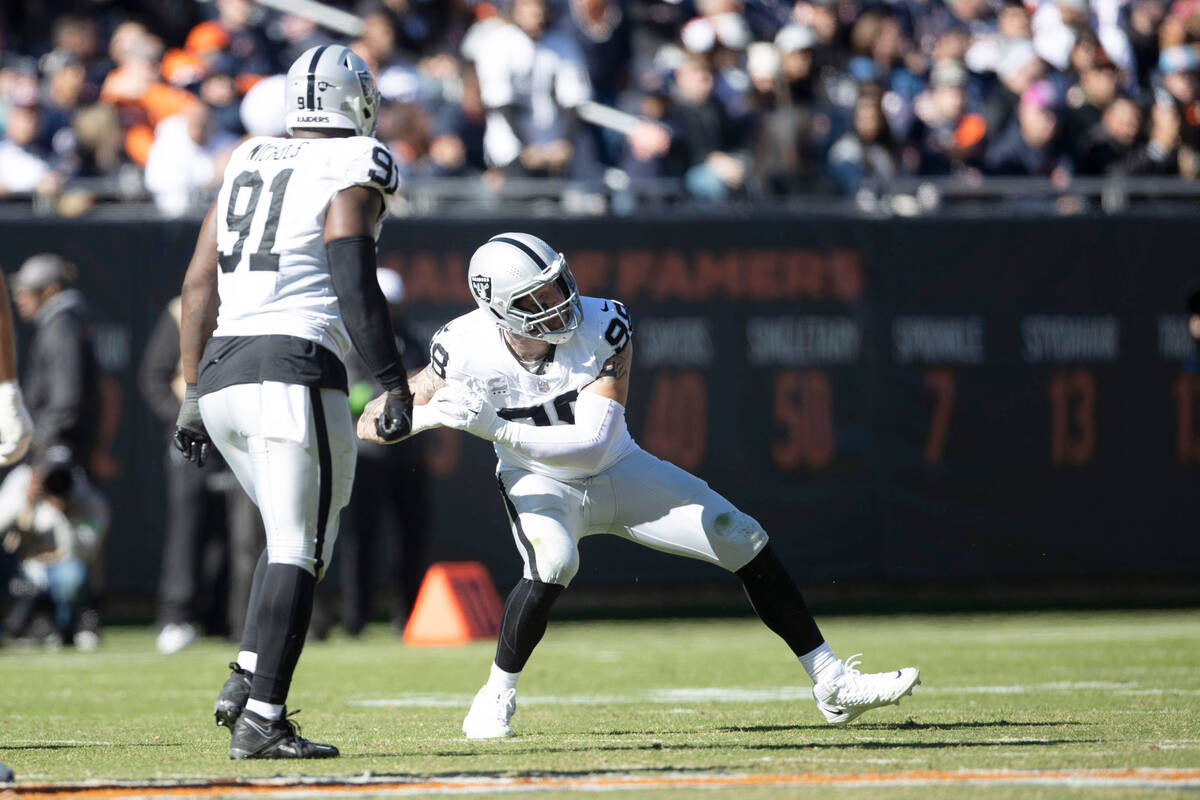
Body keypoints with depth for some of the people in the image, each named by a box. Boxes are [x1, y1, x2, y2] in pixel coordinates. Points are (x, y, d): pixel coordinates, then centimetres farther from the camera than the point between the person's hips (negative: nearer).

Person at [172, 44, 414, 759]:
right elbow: (355, 291, -14)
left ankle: (247, 681, 6)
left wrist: (193, 392, 19)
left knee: (296, 538, 20)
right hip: (295, 373, -7)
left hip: (221, 376, 7)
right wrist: (397, 385, -12)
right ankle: (260, 720, -12)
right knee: (298, 552, -5)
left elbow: (200, 286, 16)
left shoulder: (247, 166, 18)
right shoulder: (351, 177, -3)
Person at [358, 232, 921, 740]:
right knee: (553, 561, -35)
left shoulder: (602, 329, -27)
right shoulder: (465, 351, -25)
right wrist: (432, 417, -40)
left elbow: (591, 443, -34)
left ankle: (832, 685, 5)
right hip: (541, 486, -2)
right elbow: (371, 424, -18)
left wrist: (494, 427, -44)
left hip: (617, 471, 2)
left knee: (743, 541, -5)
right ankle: (496, 698, -15)